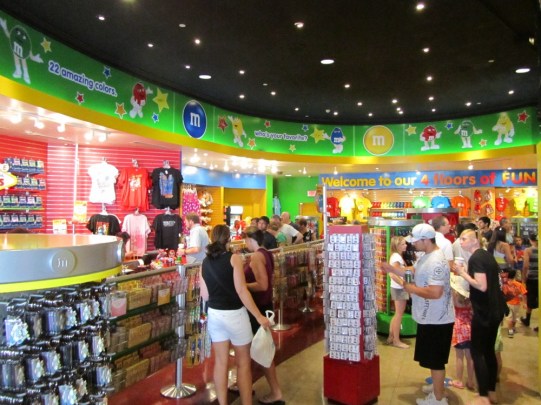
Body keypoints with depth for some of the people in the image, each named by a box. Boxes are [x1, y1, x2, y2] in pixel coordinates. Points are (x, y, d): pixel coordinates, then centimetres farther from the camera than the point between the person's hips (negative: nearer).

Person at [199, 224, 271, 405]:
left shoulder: (205, 262, 3)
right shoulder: (234, 258, -11)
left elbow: (205, 295, 7)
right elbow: (241, 291, -16)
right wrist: (259, 316, -12)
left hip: (214, 314, 5)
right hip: (234, 314, -5)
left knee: (221, 362, 15)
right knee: (243, 363, 10)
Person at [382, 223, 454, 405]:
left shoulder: (436, 262, -27)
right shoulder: (426, 257, 7)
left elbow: (435, 293, -32)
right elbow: (413, 273, 15)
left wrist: (411, 289, -21)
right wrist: (392, 269, 7)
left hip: (436, 320, -10)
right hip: (429, 318, 10)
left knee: (435, 360, 5)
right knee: (433, 358, 24)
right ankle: (437, 386, 42)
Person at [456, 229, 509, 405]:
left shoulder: (475, 258, -16)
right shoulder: (487, 255, 11)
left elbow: (482, 286, -24)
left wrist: (463, 273, -15)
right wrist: (467, 273, 14)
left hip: (484, 312, -9)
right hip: (496, 310, 9)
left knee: (477, 352, 0)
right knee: (489, 351, 17)